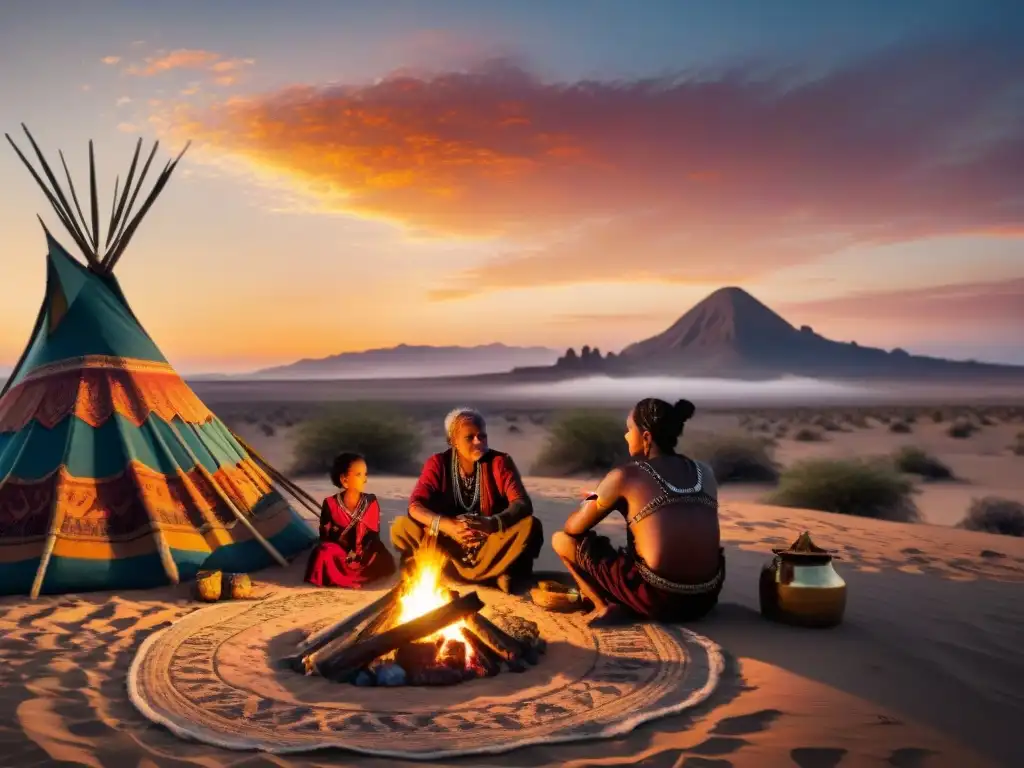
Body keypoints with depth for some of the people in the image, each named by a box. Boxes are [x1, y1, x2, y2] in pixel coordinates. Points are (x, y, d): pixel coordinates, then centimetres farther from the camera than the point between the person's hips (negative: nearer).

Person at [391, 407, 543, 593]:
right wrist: (447, 525, -36)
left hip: (491, 542, -1)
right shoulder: (438, 464, -5)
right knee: (401, 528, -25)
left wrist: (492, 523, -40)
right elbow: (415, 506, -16)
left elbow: (523, 504, -18)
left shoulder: (500, 462, -7)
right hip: (449, 543, 2)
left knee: (531, 526, -28)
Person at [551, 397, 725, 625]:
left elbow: (572, 528, 5)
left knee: (562, 540, 11)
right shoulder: (705, 473, 9)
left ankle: (605, 606, -2)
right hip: (706, 598, 5)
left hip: (657, 599, -5)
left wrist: (595, 503, 27)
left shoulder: (625, 475, -4)